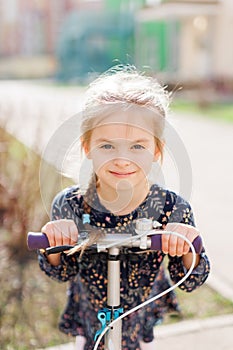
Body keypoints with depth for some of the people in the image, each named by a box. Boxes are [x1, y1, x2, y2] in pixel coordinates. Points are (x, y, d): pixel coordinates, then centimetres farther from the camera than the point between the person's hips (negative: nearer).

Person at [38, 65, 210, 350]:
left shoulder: (174, 209, -25)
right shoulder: (69, 205, -23)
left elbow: (188, 282, -14)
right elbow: (61, 273, -9)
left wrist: (188, 251, -35)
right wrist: (53, 248, -30)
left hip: (142, 316, 0)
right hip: (88, 314, 0)